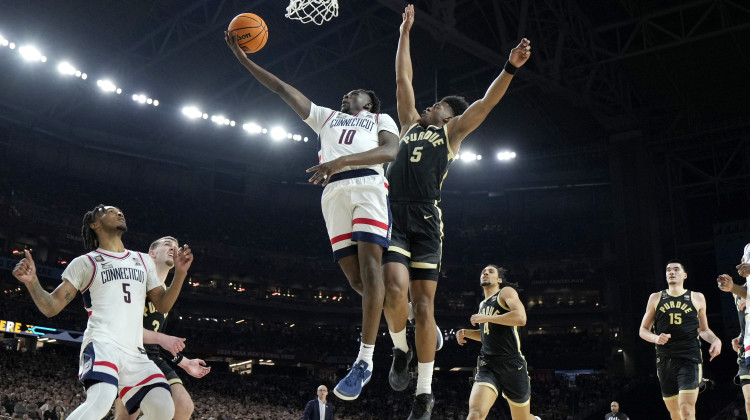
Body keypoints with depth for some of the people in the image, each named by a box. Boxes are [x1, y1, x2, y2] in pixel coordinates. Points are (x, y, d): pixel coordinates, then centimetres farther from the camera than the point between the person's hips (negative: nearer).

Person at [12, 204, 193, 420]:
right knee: (102, 399, -34)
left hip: (135, 353, 5)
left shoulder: (143, 261, 22)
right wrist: (31, 281, -14)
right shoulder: (84, 263, 10)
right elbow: (51, 307, 5)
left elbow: (163, 305, 21)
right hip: (102, 345, -5)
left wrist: (180, 273, 7)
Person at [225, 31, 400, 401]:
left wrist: (342, 161, -15)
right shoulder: (326, 116, 36)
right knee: (355, 277, -6)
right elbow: (282, 89, 31)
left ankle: (365, 361, -20)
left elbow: (390, 151, 0)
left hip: (368, 184, -4)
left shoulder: (381, 119, 23)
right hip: (334, 191, 4)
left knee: (369, 264, -19)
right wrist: (243, 58, 24)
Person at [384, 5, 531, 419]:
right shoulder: (411, 124, 24)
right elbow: (403, 78, 28)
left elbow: (486, 102, 3)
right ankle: (400, 348, 11)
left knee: (424, 304, -2)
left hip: (425, 222, -2)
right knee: (396, 290, -19)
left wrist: (510, 67, -10)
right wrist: (405, 30, 32)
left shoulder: (451, 132, 15)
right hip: (393, 217, 2)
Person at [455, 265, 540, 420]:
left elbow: (521, 318, -19)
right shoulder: (482, 304, 21)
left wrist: (485, 318, -15)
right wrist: (466, 333, 16)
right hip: (487, 365, 4)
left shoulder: (506, 292, 1)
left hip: (512, 365, -4)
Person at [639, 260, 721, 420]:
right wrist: (656, 338, -9)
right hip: (664, 359, 2)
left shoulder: (697, 298, 10)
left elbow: (703, 329, 20)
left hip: (689, 358, -2)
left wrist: (715, 340, -1)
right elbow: (643, 330, 12)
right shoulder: (656, 298, 12)